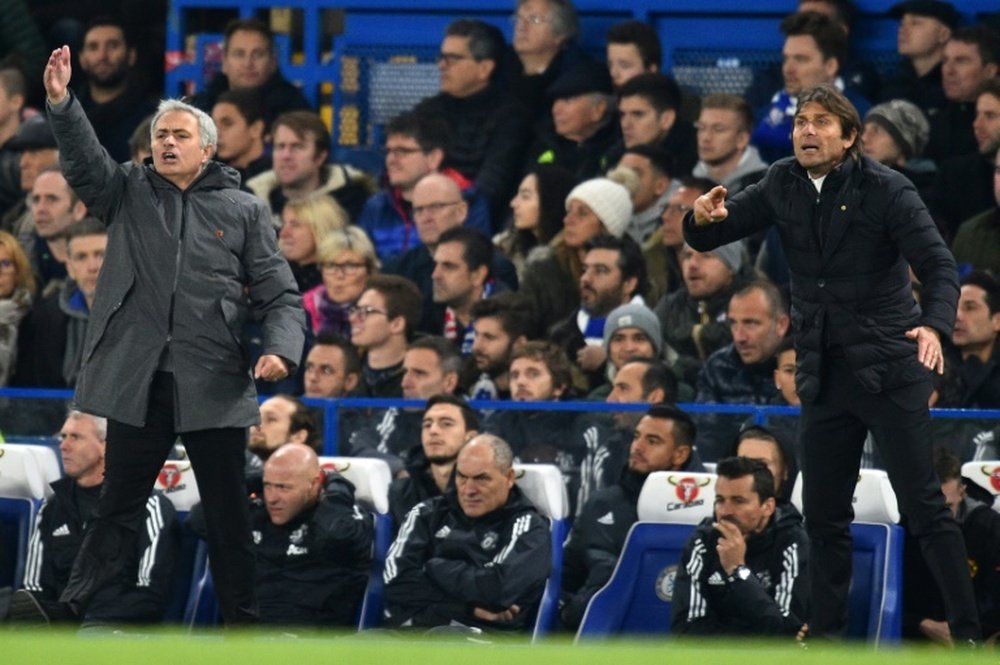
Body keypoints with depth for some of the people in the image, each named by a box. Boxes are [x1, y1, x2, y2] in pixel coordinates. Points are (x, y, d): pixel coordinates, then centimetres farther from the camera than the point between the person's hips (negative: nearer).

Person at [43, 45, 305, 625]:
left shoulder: (242, 211, 5)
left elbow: (280, 294, 3)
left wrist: (281, 348, -16)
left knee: (229, 513, 6)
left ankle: (242, 621, 15)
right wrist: (62, 103, -28)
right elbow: (84, 162, -10)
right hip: (139, 379, 1)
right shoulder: (129, 192, 9)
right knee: (118, 506, 5)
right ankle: (70, 614, 5)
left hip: (215, 386, -1)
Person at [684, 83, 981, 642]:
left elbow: (939, 266, -18)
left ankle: (968, 633, -2)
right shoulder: (784, 186, 3)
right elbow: (711, 237, 9)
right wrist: (704, 219, -16)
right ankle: (828, 632, 23)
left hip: (888, 369, -5)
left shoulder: (885, 190, -12)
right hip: (825, 375, 5)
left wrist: (934, 325, -38)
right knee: (824, 513, 11)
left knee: (924, 507, -6)